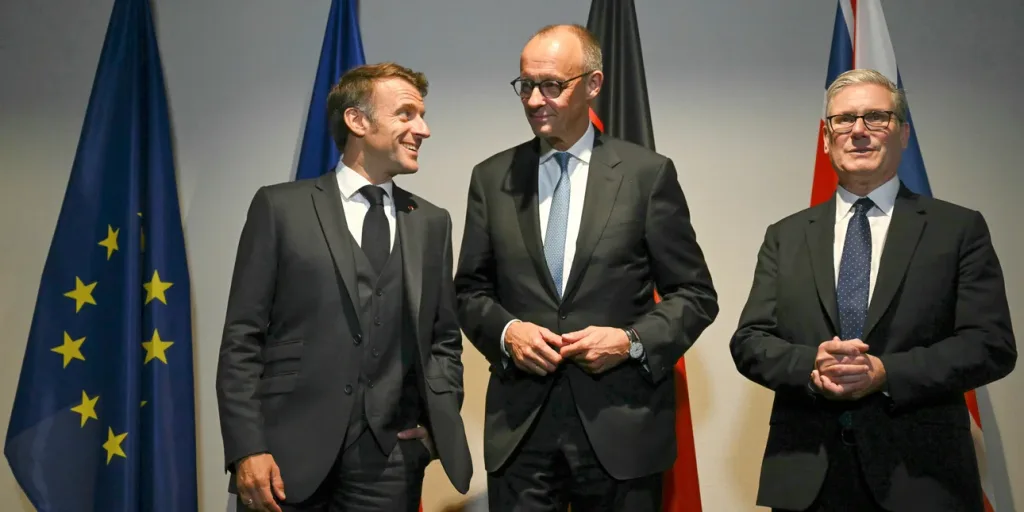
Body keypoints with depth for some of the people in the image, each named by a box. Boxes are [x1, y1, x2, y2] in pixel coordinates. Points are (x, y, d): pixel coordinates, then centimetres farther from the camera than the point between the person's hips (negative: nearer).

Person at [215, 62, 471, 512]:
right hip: (291, 451, -2)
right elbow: (242, 340, -2)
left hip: (391, 458, 3)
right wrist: (247, 449, -9)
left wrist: (438, 417, 1)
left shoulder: (432, 223, 11)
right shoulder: (280, 207, 1)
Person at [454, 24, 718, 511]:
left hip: (620, 426, -1)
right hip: (519, 425, 2)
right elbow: (470, 290, 11)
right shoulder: (491, 177, 6)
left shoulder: (648, 173, -1)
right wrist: (504, 330, -8)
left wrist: (635, 341, -13)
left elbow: (695, 293, 2)